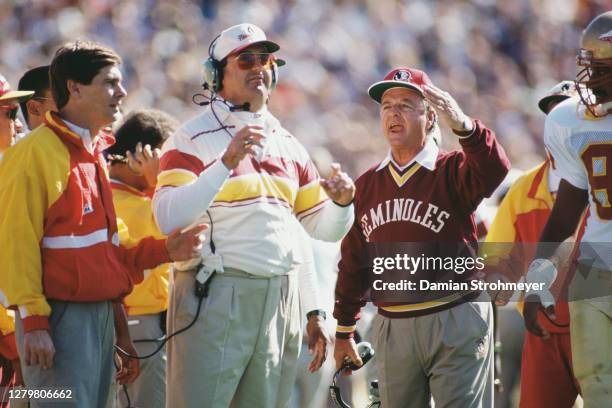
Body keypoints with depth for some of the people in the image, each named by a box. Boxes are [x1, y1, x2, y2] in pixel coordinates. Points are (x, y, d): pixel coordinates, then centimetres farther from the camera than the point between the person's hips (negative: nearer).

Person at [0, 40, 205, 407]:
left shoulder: (95, 154, 18)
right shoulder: (37, 152, -10)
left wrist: (163, 250, 7)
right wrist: (33, 321, -20)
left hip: (101, 317, 9)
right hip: (62, 318, -9)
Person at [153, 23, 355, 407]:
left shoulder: (287, 144, 17)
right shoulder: (194, 138, -2)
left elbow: (323, 227, 20)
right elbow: (169, 218, -18)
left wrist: (341, 202, -3)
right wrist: (226, 163, -26)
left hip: (281, 300, 6)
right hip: (215, 298, -6)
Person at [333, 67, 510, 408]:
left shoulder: (452, 171, -1)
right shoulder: (367, 184, 13)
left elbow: (494, 170, -25)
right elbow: (354, 261, 17)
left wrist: (462, 124, -42)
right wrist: (344, 331, 18)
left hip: (456, 327, -5)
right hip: (392, 327, 5)